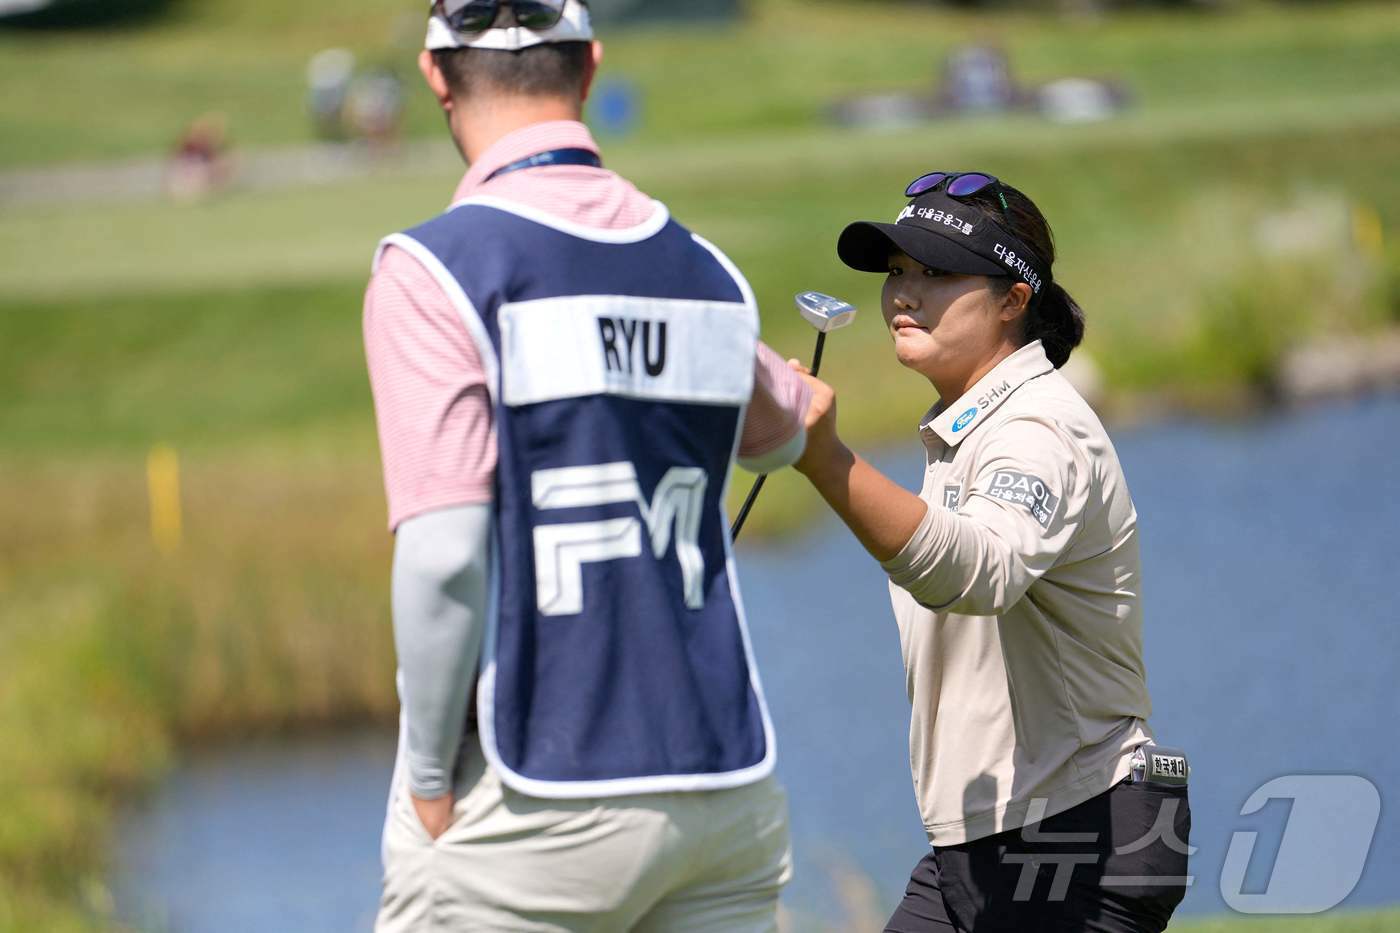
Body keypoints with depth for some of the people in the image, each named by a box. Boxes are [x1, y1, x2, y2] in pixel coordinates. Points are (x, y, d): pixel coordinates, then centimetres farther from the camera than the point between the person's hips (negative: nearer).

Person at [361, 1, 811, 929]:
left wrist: (428, 781, -6)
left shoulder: (434, 270, -8)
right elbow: (783, 435, 31)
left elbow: (445, 557, -15)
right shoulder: (706, 271, 10)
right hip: (730, 794, 5)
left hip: (537, 809, -5)